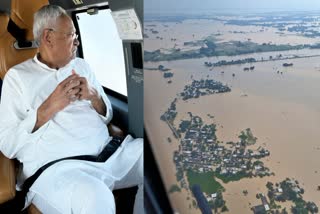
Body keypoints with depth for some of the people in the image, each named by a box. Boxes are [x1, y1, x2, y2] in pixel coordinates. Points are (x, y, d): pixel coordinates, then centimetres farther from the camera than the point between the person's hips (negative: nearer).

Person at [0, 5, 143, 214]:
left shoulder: (82, 65, 16)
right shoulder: (17, 75, 3)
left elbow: (107, 116, 16)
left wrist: (94, 97, -6)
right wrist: (49, 108, -17)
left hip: (107, 151, 6)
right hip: (54, 166, -5)